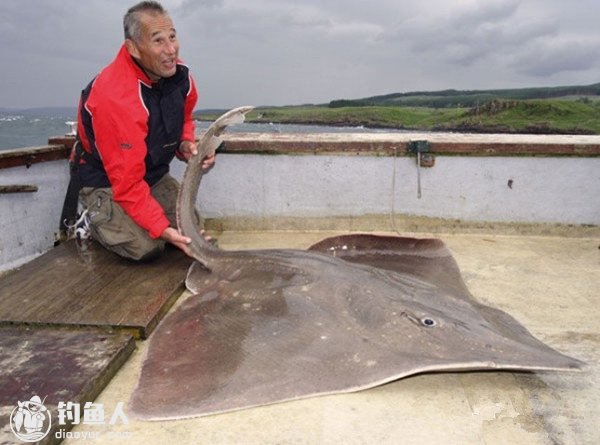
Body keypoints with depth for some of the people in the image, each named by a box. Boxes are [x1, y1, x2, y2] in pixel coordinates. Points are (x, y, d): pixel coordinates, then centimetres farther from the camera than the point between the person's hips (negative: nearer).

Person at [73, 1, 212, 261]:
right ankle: (94, 222, 9)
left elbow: (184, 120, 12)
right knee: (146, 246, -23)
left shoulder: (180, 75, -10)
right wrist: (161, 228, -33)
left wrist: (186, 145, -12)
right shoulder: (113, 96, -33)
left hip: (154, 175, 7)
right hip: (107, 182, -7)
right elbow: (127, 180, -30)